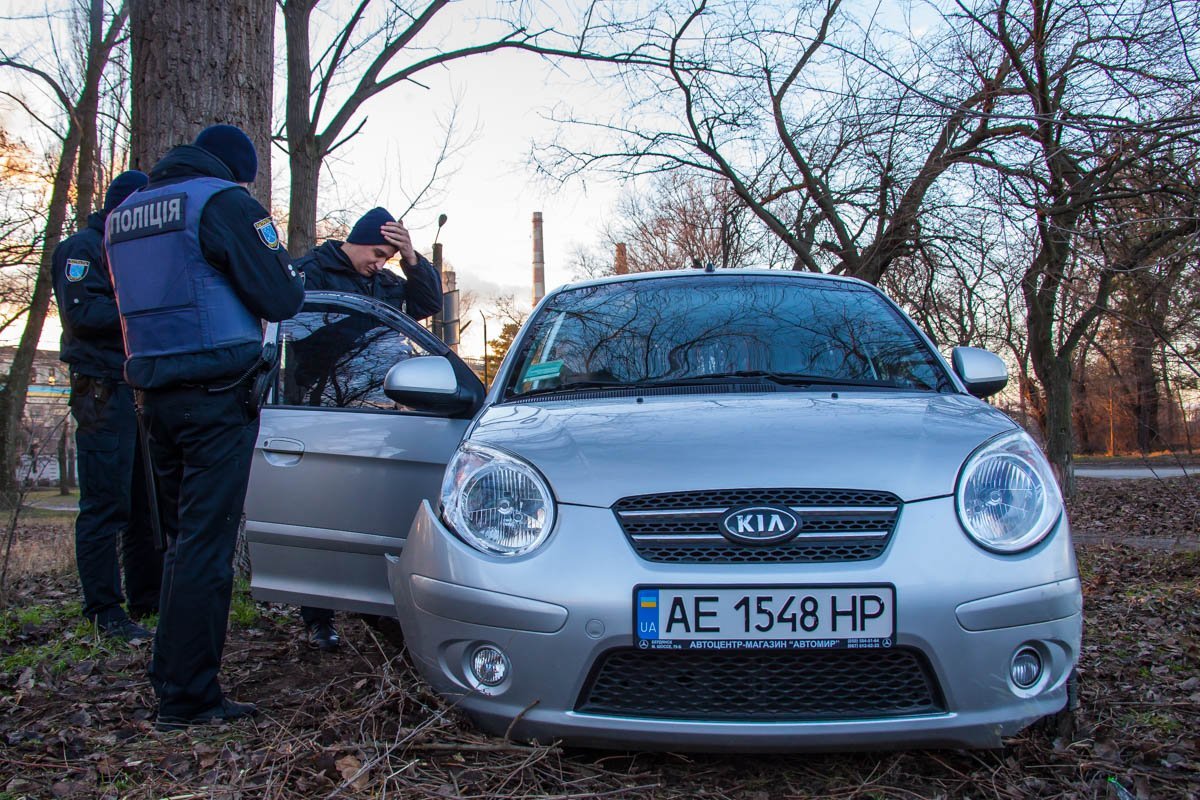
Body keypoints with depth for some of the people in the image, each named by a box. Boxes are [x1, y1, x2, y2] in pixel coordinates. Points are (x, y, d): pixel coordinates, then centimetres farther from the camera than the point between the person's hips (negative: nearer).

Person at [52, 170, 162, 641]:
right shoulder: (82, 249, -2)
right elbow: (82, 314, -17)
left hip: (144, 389, 8)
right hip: (104, 393, -8)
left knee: (148, 504, 10)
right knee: (105, 506, -6)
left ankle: (147, 598, 17)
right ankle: (105, 610, 0)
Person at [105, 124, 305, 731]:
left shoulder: (125, 212, 18)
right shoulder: (223, 200, -6)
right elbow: (280, 298, -10)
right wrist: (291, 274, 11)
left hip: (154, 395, 8)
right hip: (217, 394, -8)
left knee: (184, 539, 17)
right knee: (205, 546, -5)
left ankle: (171, 679, 24)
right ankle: (187, 698, -2)